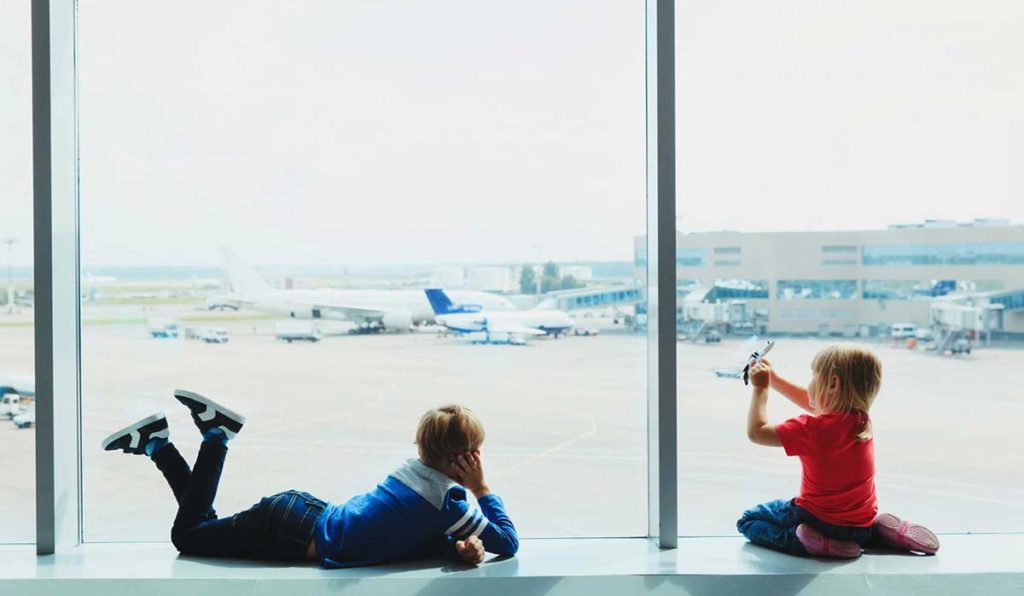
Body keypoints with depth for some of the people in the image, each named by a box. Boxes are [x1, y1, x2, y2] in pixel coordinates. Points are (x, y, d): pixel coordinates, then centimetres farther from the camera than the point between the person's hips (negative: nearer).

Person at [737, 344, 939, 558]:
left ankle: (816, 543, -13)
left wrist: (760, 388, -9)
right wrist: (772, 378, 16)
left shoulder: (813, 429, -26)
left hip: (822, 520, -7)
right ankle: (880, 531, 12)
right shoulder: (861, 419, -2)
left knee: (747, 520, 8)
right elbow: (810, 401, 16)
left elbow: (757, 432, -20)